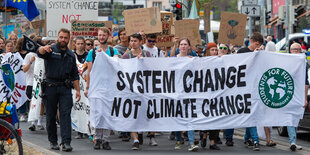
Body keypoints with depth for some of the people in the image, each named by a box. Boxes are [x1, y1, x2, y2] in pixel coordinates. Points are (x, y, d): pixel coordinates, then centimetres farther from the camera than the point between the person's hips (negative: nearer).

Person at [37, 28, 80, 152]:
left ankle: (66, 142, -11)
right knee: (51, 115, 5)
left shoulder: (71, 55, 15)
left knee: (66, 114, -7)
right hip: (50, 87, -2)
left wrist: (77, 90, 9)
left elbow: (75, 75, 18)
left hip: (65, 87, 2)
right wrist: (44, 49, -45)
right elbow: (40, 53, -21)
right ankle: (53, 141, 16)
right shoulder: (51, 50, 3)